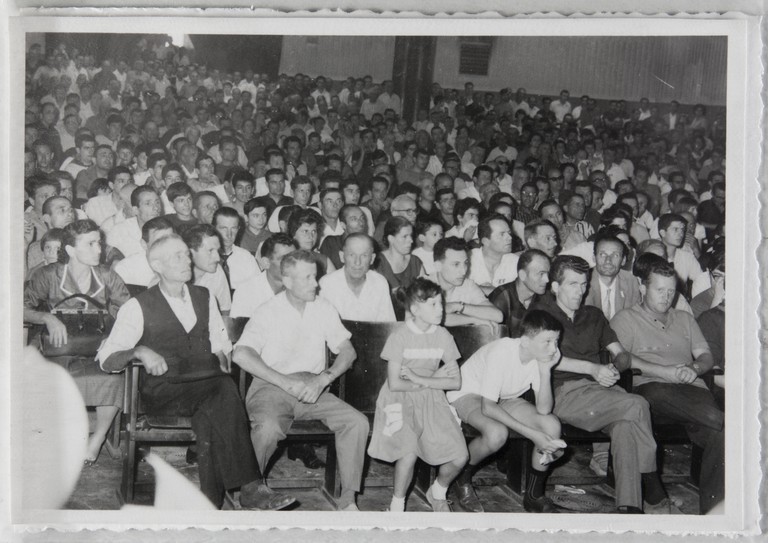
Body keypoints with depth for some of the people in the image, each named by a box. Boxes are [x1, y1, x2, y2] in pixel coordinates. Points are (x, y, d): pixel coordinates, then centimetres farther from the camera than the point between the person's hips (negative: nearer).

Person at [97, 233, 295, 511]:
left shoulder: (204, 297, 18)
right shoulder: (138, 307, 4)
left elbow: (221, 345, 23)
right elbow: (107, 358, -1)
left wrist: (221, 357, 1)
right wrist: (140, 352, -19)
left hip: (206, 383, 4)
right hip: (163, 391, -4)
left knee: (209, 417, -34)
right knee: (223, 389, -33)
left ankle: (211, 502, -28)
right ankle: (251, 487, -32)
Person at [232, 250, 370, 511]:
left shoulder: (324, 309, 11)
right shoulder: (268, 311, -1)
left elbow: (348, 351, 10)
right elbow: (241, 355, -15)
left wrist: (324, 379, -10)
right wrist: (286, 383, -21)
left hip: (313, 388, 4)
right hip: (272, 385, -4)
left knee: (357, 422, -19)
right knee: (268, 428, -36)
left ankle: (348, 500, -7)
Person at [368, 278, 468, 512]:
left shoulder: (443, 336, 2)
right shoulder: (400, 335, -10)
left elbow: (456, 382, -2)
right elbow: (395, 384, -13)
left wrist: (419, 378, -12)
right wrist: (434, 378, -8)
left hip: (432, 400, 4)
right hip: (400, 399, -4)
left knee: (459, 457, -11)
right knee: (409, 452, -28)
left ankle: (437, 492, 22)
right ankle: (397, 506, -1)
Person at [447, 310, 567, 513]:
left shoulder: (542, 356, -16)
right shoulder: (501, 352, -34)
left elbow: (544, 409, -20)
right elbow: (488, 407, -34)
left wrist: (545, 371, -34)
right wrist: (532, 434, -36)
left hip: (504, 398, 6)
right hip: (467, 394, -6)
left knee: (552, 425, -18)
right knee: (497, 433, -37)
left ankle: (533, 495, 1)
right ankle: (463, 478, -4)